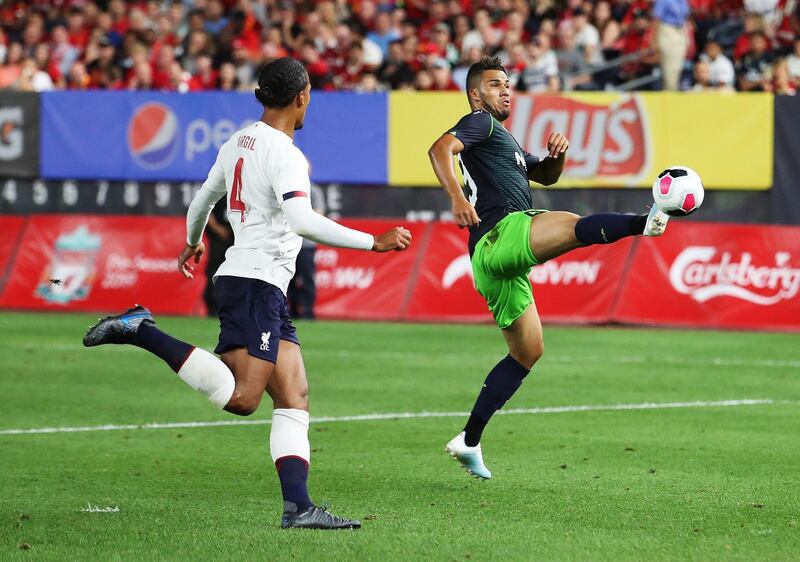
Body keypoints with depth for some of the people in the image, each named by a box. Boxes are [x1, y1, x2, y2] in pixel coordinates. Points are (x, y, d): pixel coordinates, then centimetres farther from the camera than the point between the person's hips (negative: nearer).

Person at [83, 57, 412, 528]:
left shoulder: (237, 143, 15)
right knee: (241, 397, -19)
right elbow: (301, 220, -25)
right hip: (255, 281, -10)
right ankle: (142, 332, -13)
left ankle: (298, 506, -6)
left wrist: (193, 243, 49)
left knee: (295, 398, 3)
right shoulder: (284, 153, -11)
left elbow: (203, 200, 28)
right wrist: (373, 242, -20)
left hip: (268, 290, 10)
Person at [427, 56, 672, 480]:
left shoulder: (505, 142, 33)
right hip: (503, 233, -10)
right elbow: (440, 149, -14)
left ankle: (468, 442, 16)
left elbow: (546, 175, 38)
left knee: (527, 352, 14)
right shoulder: (480, 123, 4)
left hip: (497, 263, 10)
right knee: (573, 226, -34)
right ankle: (645, 222, -63)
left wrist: (557, 154, 14)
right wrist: (457, 197, -32)